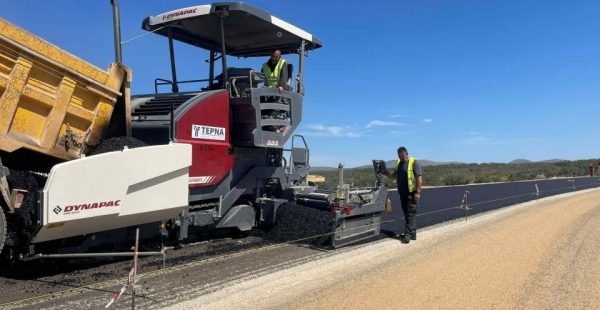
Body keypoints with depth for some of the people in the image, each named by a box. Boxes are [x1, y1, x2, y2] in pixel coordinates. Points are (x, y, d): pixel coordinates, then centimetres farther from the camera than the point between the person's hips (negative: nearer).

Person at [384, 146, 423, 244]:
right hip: (402, 193, 8)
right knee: (407, 214, 13)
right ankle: (412, 234, 21)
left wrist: (418, 192, -19)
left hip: (412, 193, -8)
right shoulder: (399, 163, 13)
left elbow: (419, 177, -14)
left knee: (410, 214, -6)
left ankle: (408, 235, -6)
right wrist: (386, 173, 1)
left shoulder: (414, 163, -10)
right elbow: (394, 175, 21)